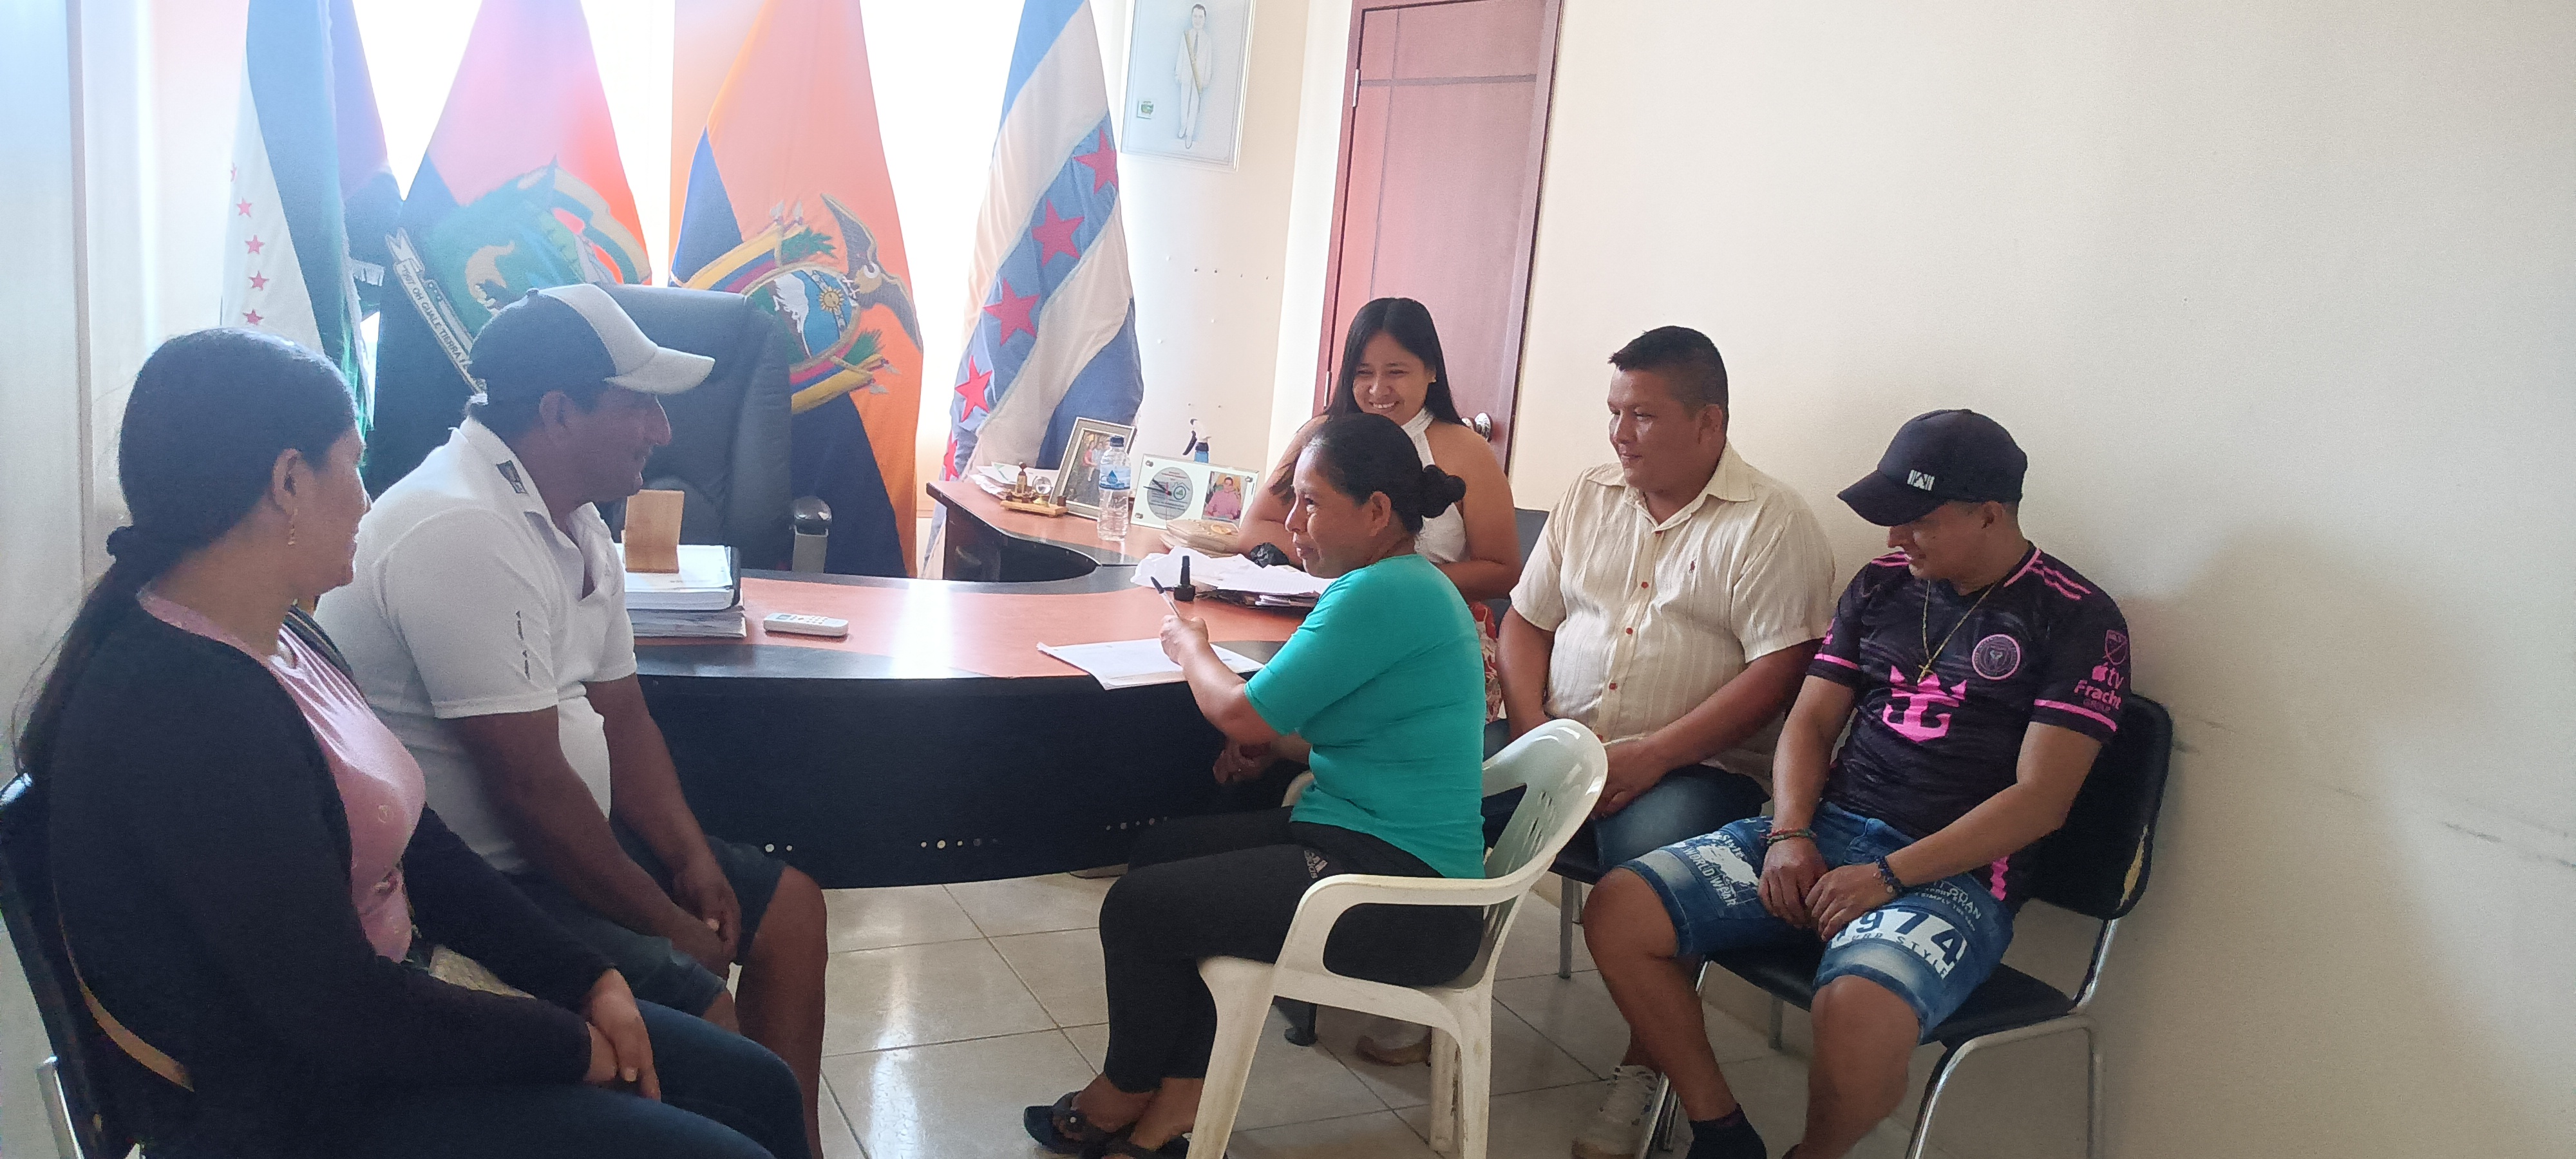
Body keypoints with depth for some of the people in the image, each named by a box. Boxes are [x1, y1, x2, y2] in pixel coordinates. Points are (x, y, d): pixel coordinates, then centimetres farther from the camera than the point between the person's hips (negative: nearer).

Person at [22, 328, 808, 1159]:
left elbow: (417, 847, 9)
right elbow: (335, 1011, -25)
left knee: (756, 1090, 8)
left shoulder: (284, 641, 4)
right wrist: (574, 1047, -13)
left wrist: (589, 982, 1)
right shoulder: (185, 715, -26)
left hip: (375, 1015, 9)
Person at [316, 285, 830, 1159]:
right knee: (705, 1021, -24)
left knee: (788, 906, 10)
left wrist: (690, 858, -2)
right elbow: (531, 787, -25)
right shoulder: (461, 532, -25)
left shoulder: (573, 515, 6)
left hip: (560, 840, 10)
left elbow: (620, 711, 11)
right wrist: (666, 923, -15)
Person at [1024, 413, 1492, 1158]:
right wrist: (1272, 746, 2)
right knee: (1161, 852, 11)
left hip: (1403, 895, -11)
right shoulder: (1409, 583, 12)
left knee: (1138, 907, -5)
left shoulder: (1381, 594, -21)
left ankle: (1124, 1097, 22)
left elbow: (1242, 714, -18)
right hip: (1364, 839, 11)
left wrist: (1189, 647, 2)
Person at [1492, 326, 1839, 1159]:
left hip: (1693, 769, -4)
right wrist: (1534, 739, -5)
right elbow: (1526, 621, 12)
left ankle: (1641, 1074, -13)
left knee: (1654, 847, -35)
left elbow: (1780, 673, -13)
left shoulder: (1772, 522, -4)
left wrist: (1651, 756, -20)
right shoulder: (1588, 497, 14)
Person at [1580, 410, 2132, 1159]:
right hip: (1824, 830, 6)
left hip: (1952, 873, -5)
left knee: (1855, 1016, -37)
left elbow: (2041, 798, -10)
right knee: (1617, 914, -14)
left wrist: (1888, 876, -17)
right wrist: (1789, 835, -4)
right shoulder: (1881, 585, 13)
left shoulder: (2078, 620, -3)